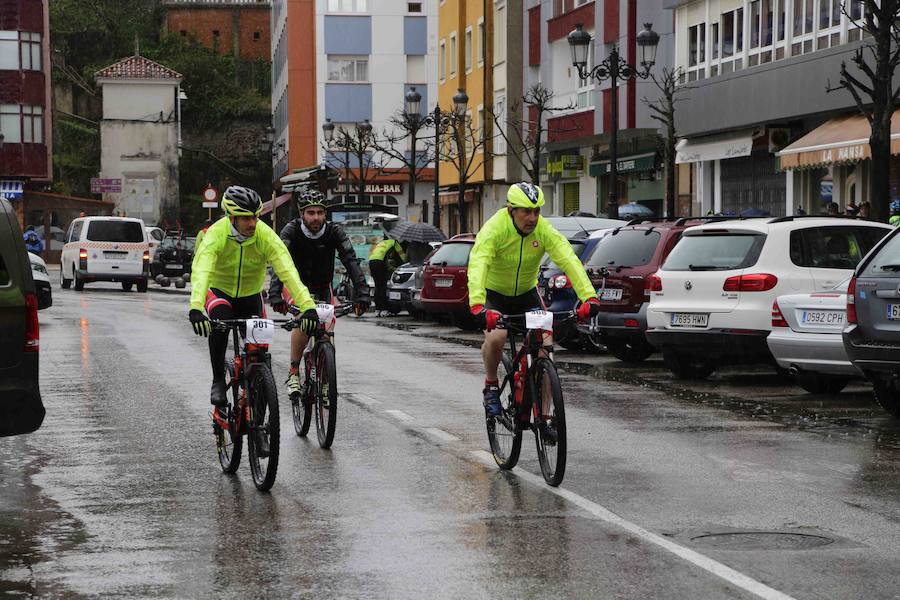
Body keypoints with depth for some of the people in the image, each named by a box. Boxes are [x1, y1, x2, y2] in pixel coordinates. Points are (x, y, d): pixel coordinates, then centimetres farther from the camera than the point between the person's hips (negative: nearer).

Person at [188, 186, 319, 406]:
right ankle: (218, 381, -20)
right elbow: (201, 271, -43)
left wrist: (308, 306, -47)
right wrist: (195, 308, -59)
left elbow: (288, 272, -33)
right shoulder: (216, 234, -29)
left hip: (251, 295, 2)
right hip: (219, 291, -2)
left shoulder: (266, 236, -24)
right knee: (220, 318, -34)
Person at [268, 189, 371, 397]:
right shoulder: (291, 231, -24)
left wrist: (362, 294, -42)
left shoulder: (334, 231, -20)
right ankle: (293, 373, -19)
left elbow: (351, 262, -28)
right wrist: (275, 295, -50)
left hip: (322, 288, 2)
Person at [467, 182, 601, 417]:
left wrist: (589, 297, -44)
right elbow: (477, 266, -41)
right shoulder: (494, 229, -28)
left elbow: (569, 261, -28)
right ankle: (491, 385, 1)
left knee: (545, 345, -15)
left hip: (526, 293, 3)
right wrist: (477, 306, -57)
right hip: (494, 294, -3)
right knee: (495, 337, -30)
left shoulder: (544, 230, -19)